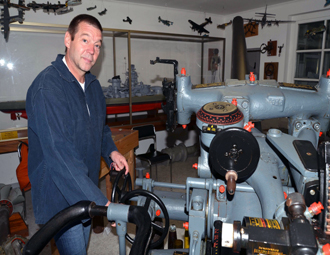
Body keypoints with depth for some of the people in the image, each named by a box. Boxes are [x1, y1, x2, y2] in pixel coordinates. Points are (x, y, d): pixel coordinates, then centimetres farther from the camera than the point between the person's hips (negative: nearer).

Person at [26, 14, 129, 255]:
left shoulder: (93, 84, 4)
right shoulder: (47, 87, -24)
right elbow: (60, 155, -31)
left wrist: (111, 151, -1)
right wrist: (101, 203, -31)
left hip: (86, 191, 8)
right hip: (60, 195, -7)